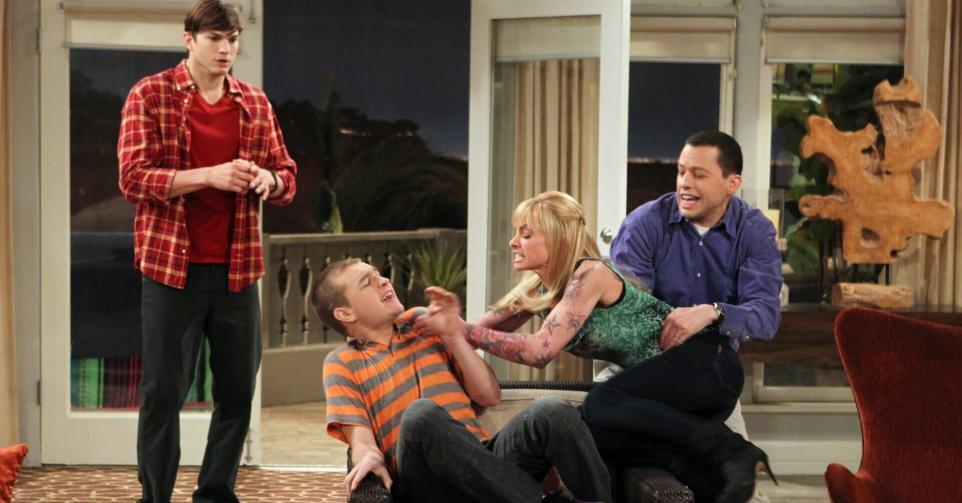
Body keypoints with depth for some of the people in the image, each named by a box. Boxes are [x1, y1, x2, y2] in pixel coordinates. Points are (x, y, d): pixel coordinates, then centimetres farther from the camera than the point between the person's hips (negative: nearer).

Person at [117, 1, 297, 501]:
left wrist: (267, 180, -10)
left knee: (238, 389, 8)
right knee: (164, 391, 0)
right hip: (172, 267, -4)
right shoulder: (150, 95, -3)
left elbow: (287, 177, 14)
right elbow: (133, 178, -10)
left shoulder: (255, 102, 10)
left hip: (238, 269, 4)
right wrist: (208, 176, -21)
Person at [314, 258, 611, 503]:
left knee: (553, 412, -26)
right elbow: (359, 436, 0)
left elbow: (490, 396, 19)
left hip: (485, 464, 3)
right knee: (420, 413, -37)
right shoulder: (342, 363, 15)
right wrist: (368, 455, -24)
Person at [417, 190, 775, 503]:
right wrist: (453, 322, -20)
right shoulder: (537, 287, 5)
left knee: (601, 406, -30)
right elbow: (482, 331, 3)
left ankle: (724, 451, -25)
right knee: (596, 434, -17)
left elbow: (540, 351, -27)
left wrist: (458, 329, -26)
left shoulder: (590, 275, -19)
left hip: (706, 364, -8)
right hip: (664, 378, 8)